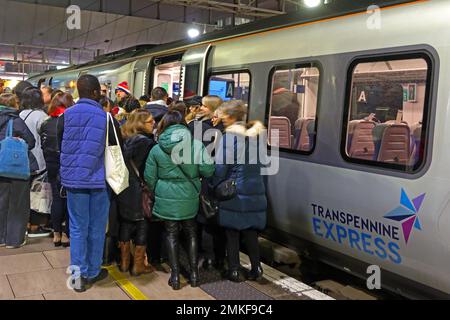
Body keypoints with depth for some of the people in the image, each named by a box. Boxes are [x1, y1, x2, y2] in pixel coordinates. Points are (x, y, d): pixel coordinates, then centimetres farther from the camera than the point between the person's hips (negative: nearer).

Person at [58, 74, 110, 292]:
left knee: (78, 227, 9)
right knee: (96, 228, 10)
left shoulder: (66, 115, -1)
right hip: (99, 179, -1)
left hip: (74, 178, 2)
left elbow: (60, 146, 9)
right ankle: (92, 272, 19)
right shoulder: (106, 117, -6)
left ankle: (78, 273, 9)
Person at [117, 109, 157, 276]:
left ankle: (124, 262, 25)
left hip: (124, 190, 7)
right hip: (140, 192, -7)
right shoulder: (146, 142, -18)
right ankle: (138, 265, 12)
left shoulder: (125, 139, 4)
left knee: (126, 224, 15)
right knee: (142, 226, 5)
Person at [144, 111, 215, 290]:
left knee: (172, 235, 12)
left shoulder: (157, 149, -6)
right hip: (189, 198, 0)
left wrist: (156, 191, 19)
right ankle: (194, 274, 20)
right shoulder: (196, 145, -9)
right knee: (191, 233, 16)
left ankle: (175, 276, 14)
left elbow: (149, 177, 0)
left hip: (166, 198, 0)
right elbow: (207, 170, -11)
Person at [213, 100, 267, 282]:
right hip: (255, 192, 5)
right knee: (250, 232, 15)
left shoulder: (228, 137, -13)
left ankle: (234, 270, 15)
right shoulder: (256, 136, 5)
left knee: (232, 232, 8)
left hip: (233, 193, -5)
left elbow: (220, 168, -13)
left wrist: (214, 187, -1)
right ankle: (256, 268, 19)